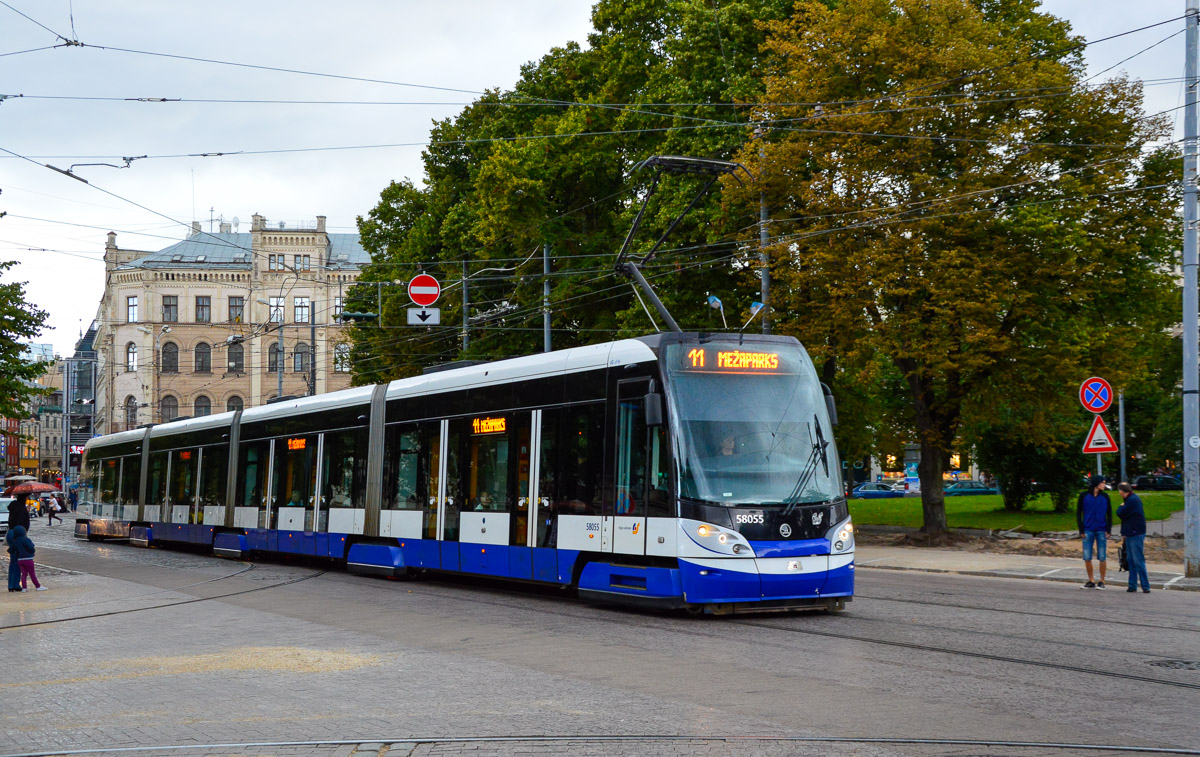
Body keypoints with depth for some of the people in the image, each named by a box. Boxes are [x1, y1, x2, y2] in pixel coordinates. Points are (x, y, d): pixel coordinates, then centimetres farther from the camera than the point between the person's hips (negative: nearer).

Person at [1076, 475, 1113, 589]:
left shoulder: (1105, 497, 7)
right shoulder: (1084, 496, 3)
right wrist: (1081, 530, -2)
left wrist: (1108, 529, -1)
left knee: (1102, 558, -2)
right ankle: (1091, 581, 11)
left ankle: (1101, 581, 8)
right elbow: (1078, 513, 6)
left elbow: (1109, 514, 10)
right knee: (1087, 557, -1)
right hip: (1088, 531, 0)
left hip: (1101, 531, 0)